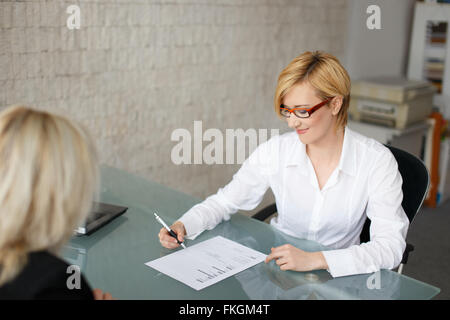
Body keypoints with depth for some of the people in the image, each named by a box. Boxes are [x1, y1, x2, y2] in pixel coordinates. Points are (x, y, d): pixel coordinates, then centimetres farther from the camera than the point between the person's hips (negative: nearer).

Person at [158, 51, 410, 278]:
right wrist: (184, 226, -13)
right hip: (276, 265, 2)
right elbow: (225, 201, 5)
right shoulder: (275, 151, -7)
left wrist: (315, 259, -31)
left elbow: (391, 246, -20)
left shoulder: (377, 161, -14)